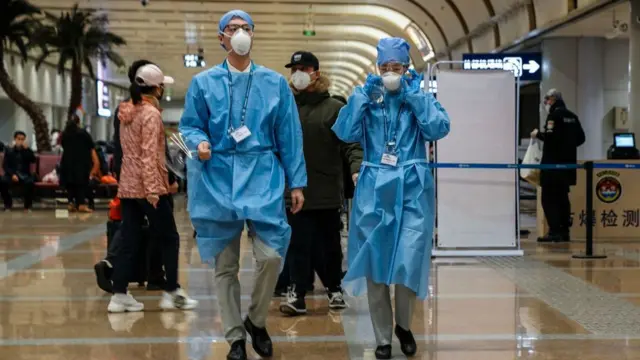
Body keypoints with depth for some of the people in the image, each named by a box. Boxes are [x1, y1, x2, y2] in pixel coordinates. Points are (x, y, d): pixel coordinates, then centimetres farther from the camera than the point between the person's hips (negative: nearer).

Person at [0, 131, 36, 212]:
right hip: (11, 174, 1)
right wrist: (12, 174, -15)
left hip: (24, 175, 0)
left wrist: (27, 149, -10)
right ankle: (8, 204, -11)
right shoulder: (9, 151, 11)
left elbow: (33, 160, -3)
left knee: (30, 182, -35)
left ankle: (28, 206, -19)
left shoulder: (27, 151, 14)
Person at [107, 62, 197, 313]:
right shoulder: (151, 114, -12)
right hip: (148, 188, -8)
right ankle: (172, 293, 8)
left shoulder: (127, 112, 14)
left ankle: (119, 295, 6)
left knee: (128, 242, 7)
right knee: (169, 240, 4)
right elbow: (149, 155, -19)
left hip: (127, 187, 8)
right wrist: (152, 188, -22)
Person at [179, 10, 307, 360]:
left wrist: (296, 182, 5)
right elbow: (188, 125, 7)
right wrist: (200, 143, -16)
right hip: (219, 179, 0)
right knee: (225, 265, 5)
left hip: (263, 177, 0)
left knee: (271, 255, -13)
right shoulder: (203, 82, 6)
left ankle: (256, 321, 14)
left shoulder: (275, 82, 8)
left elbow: (289, 136, 7)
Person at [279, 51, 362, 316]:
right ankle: (297, 294, 0)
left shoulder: (334, 108, 2)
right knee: (299, 245, -4)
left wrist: (356, 168, -19)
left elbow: (351, 144, -3)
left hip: (328, 192, 0)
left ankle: (334, 288, 29)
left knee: (330, 244, 12)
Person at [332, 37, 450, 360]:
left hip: (412, 189, -1)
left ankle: (403, 325, 19)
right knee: (375, 265, 3)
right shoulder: (366, 98, 7)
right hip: (375, 189, 1)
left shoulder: (420, 98, 7)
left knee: (409, 262, -9)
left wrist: (415, 96, -13)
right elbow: (344, 133, -8)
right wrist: (362, 97, -12)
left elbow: (439, 129, -12)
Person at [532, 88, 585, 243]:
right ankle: (564, 231, 15)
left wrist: (538, 134, -4)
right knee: (562, 197, 14)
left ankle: (555, 232, -10)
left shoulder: (554, 115, -11)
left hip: (553, 163, -8)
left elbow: (550, 137, -22)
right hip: (568, 162, 8)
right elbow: (581, 138, 14)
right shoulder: (572, 116, 13)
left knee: (549, 198, -5)